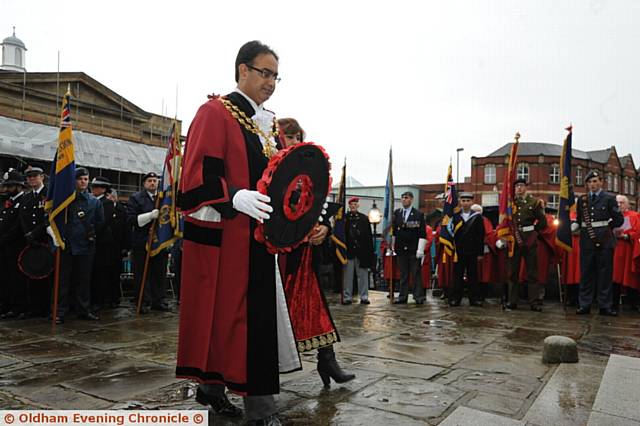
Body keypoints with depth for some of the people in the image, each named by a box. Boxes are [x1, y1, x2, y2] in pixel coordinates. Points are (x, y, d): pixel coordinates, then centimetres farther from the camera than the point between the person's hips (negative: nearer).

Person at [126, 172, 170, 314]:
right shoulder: (136, 198, 2)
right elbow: (131, 219, -9)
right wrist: (150, 215, -19)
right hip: (142, 243, -4)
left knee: (160, 274, 9)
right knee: (143, 275, 0)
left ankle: (159, 301, 18)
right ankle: (144, 302, 8)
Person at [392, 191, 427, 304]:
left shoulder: (418, 214, -3)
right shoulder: (396, 213, 9)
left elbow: (422, 234, -6)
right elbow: (393, 230, 14)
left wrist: (420, 250, -12)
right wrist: (391, 246, 9)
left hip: (414, 250, -4)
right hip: (401, 248, 4)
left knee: (416, 274, 1)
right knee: (403, 274, 10)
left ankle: (419, 297, 8)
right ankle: (403, 296, 17)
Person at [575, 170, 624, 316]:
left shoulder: (609, 199, 4)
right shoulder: (582, 200, 13)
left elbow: (619, 220, 4)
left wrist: (605, 225, 0)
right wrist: (572, 227, -4)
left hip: (605, 241, -2)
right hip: (587, 242, 2)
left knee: (605, 274, 2)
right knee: (586, 273, 4)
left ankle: (605, 306, 9)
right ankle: (585, 305, 10)